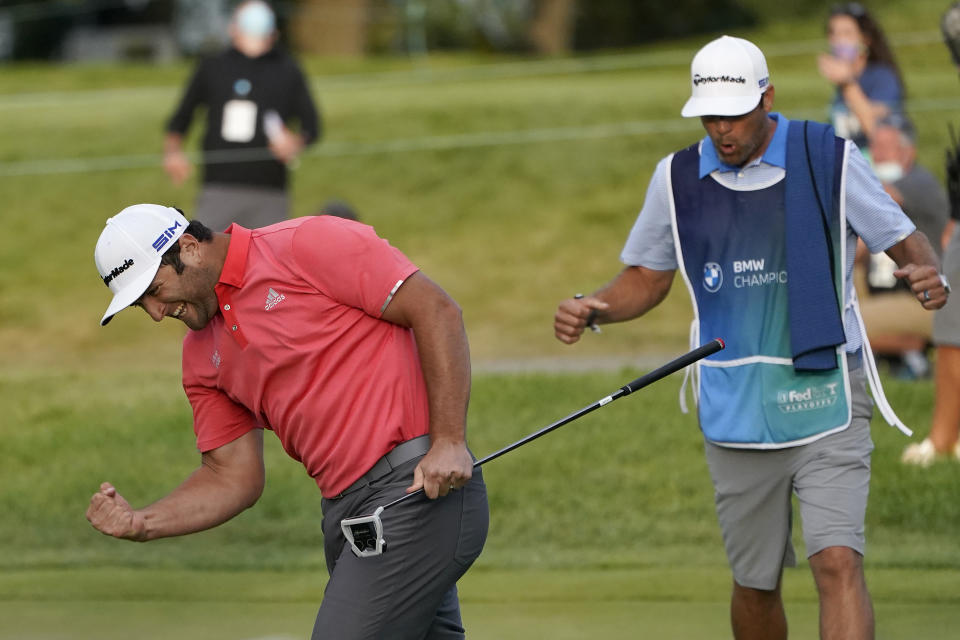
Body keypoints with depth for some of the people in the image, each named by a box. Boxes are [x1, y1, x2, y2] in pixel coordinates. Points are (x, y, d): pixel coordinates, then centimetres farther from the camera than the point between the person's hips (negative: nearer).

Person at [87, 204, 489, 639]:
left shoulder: (308, 245, -6)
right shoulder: (201, 354, 17)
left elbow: (436, 310, -10)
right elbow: (233, 476, 16)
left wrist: (449, 442, -17)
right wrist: (141, 524, -1)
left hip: (420, 488, -8)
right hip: (345, 514, 9)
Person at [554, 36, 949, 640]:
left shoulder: (830, 160, -5)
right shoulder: (678, 178, 4)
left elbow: (906, 241, 3)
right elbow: (648, 277, 16)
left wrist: (928, 275, -21)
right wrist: (593, 308, -4)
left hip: (825, 405, -3)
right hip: (735, 413, 3)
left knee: (838, 563, -18)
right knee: (754, 585, 10)